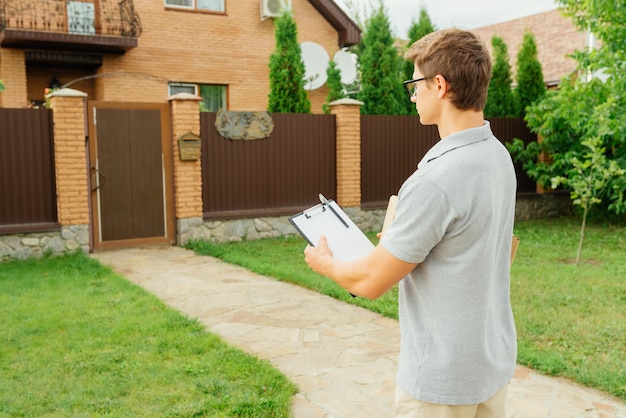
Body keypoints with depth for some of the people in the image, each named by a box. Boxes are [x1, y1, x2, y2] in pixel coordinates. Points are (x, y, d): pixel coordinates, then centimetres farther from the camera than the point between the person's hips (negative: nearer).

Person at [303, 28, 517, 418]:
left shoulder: (434, 181, -29)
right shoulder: (499, 156, -1)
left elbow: (370, 283, -20)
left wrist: (324, 262, 0)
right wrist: (397, 246, 17)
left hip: (444, 378, -8)